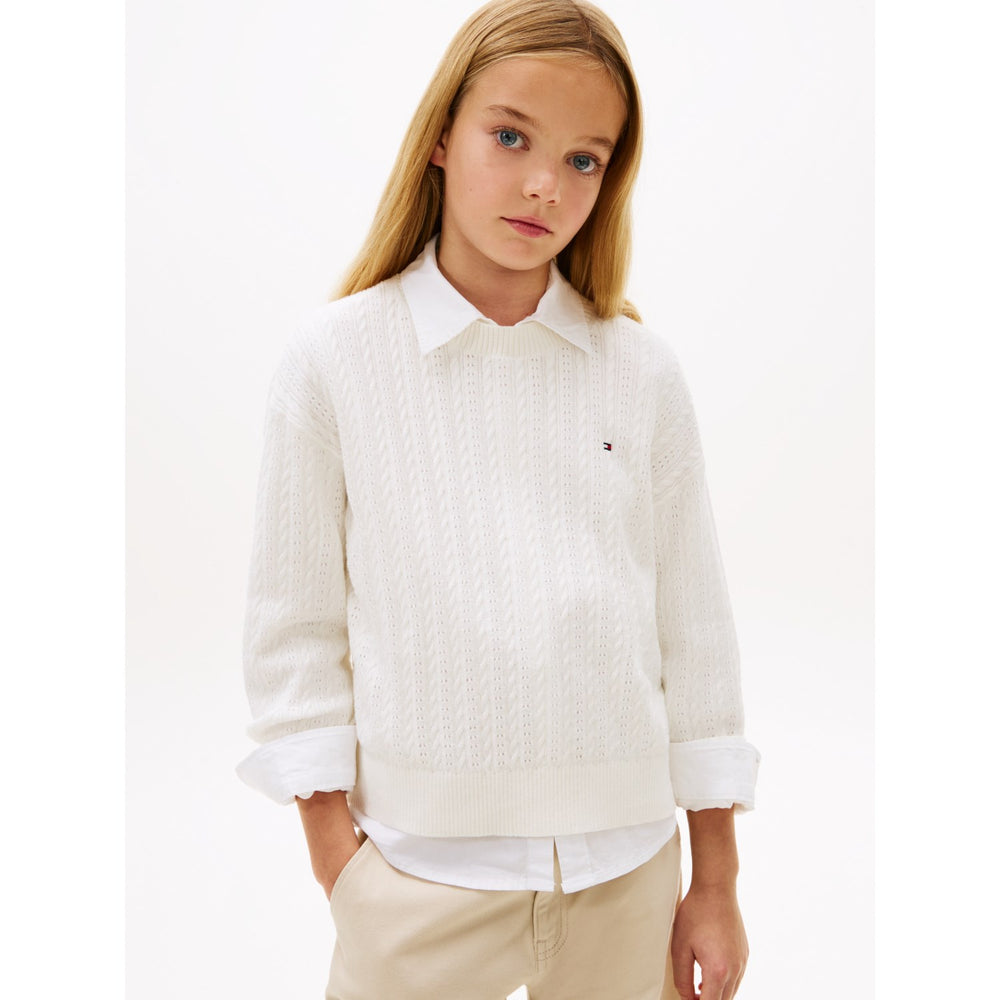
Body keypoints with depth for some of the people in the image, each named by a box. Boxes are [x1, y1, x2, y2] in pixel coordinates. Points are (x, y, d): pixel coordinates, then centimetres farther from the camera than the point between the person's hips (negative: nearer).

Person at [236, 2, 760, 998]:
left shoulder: (643, 373, -2)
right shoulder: (334, 360, -6)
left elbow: (694, 626, 3)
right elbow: (295, 631, -3)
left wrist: (715, 885, 7)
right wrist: (339, 876, -3)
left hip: (625, 867, 2)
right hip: (421, 870, -1)